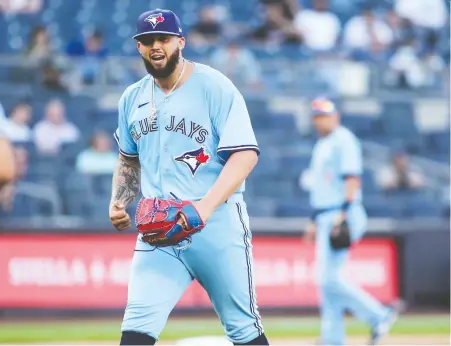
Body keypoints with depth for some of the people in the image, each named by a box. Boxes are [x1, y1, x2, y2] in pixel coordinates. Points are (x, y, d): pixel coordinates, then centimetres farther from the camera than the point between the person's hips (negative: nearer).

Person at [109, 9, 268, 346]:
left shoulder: (214, 86, -6)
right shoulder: (132, 99, 12)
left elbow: (246, 153, -14)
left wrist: (206, 206, -26)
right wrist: (118, 201, 8)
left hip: (218, 222, -4)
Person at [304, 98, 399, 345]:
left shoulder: (343, 140, -7)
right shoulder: (321, 146, 22)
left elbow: (352, 178, -18)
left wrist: (343, 213, -27)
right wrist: (314, 221, 22)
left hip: (342, 217, -10)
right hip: (326, 219, 10)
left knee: (329, 278, -15)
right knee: (326, 280, 6)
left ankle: (379, 316, -8)